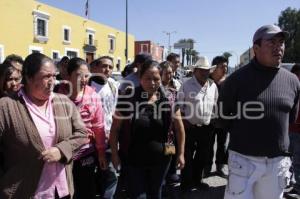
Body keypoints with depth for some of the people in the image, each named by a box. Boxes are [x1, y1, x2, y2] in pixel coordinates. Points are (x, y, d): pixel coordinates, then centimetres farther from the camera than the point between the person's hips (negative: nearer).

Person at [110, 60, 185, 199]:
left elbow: (179, 127, 1)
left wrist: (181, 153, 1)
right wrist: (114, 154, -8)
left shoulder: (168, 99, -6)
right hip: (134, 159, -2)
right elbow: (115, 128, -7)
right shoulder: (128, 99, -12)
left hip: (160, 159, 2)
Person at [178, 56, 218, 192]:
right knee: (187, 156, 6)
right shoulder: (187, 85, -7)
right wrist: (184, 120, -9)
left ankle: (197, 180, 35)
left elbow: (215, 105, 14)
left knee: (203, 156, 16)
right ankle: (186, 183, 21)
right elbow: (179, 105, -5)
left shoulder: (213, 86, 6)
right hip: (189, 127, -4)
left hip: (206, 128, 5)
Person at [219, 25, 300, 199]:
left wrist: (275, 137, 14)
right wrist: (244, 135, 2)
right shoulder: (237, 79, -9)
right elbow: (224, 115, 1)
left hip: (278, 161, 4)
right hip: (243, 158, -3)